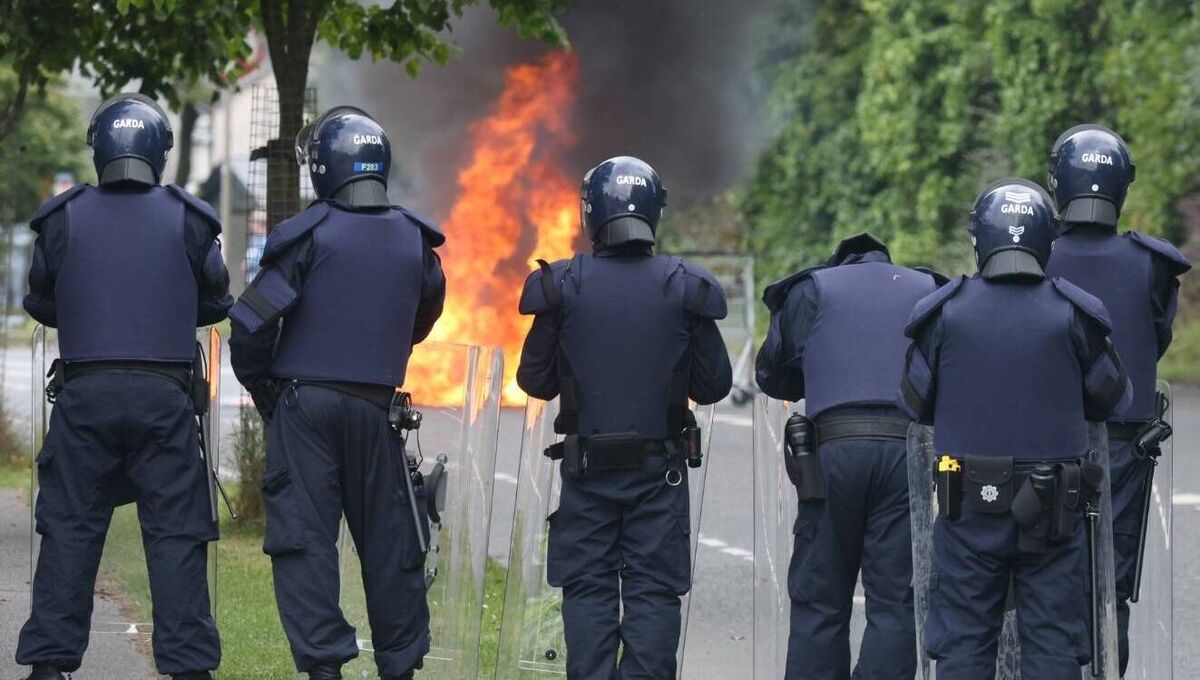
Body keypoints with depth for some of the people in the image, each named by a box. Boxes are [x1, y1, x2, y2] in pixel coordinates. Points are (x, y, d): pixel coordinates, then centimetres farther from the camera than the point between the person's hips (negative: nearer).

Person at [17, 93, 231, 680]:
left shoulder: (62, 219, 1)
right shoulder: (188, 220, 1)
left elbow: (41, 304, 12)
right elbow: (216, 304, 12)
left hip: (84, 392, 0)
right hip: (165, 396, 0)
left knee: (70, 529, 6)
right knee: (176, 534, 3)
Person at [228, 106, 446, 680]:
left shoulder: (309, 235, -9)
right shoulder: (415, 242, 4)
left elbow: (251, 325, -10)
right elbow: (420, 324, 18)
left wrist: (265, 394, 5)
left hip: (305, 402, -3)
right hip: (377, 407, 3)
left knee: (304, 535, -1)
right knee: (389, 539, 11)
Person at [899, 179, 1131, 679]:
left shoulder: (945, 312, -5)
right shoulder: (1073, 315, -5)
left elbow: (915, 405, 5)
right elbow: (1112, 402, 6)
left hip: (968, 508, 0)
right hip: (1054, 515, 0)